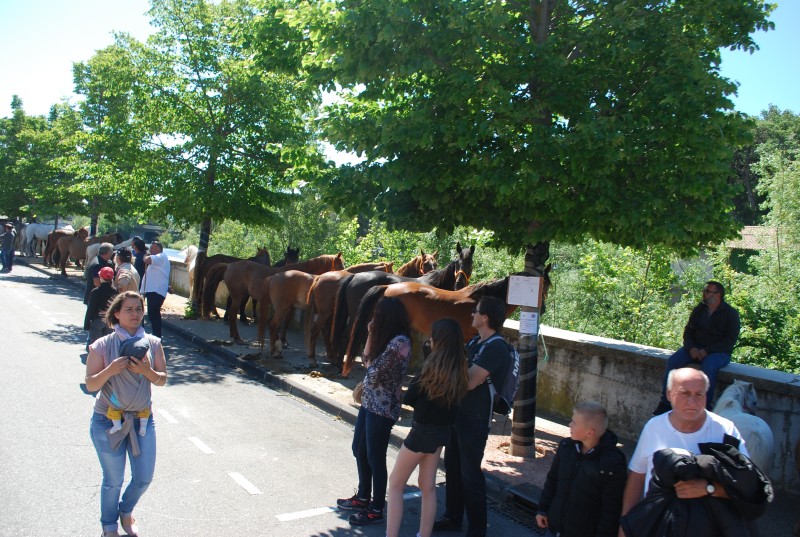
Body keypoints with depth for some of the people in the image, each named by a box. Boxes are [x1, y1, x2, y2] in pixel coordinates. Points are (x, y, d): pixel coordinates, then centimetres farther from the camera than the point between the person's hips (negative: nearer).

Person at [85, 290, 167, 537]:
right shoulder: (102, 346, -10)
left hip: (143, 420, 3)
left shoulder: (153, 343, -2)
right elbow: (90, 384, -9)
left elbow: (162, 380, 0)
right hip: (108, 422, -3)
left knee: (144, 478, 9)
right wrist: (110, 371, -27)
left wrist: (147, 371, -21)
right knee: (114, 481, 9)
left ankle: (126, 512, 41)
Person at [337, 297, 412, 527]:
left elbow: (375, 372, -18)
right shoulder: (386, 338, 9)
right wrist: (372, 336, 2)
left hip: (383, 407, -10)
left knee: (375, 457, 1)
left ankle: (376, 510, 16)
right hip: (370, 402, 10)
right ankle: (363, 497, 36)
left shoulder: (399, 342, -21)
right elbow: (367, 361, 10)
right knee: (359, 450, 19)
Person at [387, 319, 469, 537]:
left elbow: (409, 398, -12)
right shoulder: (459, 368, -1)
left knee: (395, 483, 7)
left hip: (423, 430, -7)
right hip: (442, 431, 7)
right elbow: (453, 398, 9)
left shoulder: (434, 366, -21)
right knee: (428, 486, 17)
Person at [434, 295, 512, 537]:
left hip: (475, 418, -9)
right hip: (458, 412, 9)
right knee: (452, 466, 18)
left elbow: (469, 381, -25)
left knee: (470, 473, 1)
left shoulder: (496, 347, -20)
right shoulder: (476, 341, 9)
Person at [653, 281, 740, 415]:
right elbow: (688, 331, 12)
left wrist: (707, 351, -20)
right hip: (696, 348, 4)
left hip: (719, 352, -4)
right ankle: (665, 402, -20)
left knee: (708, 366, -37)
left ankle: (705, 406, -26)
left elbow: (730, 340, -10)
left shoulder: (731, 313, -3)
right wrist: (691, 348, -10)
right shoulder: (699, 310, 10)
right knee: (673, 361, -21)